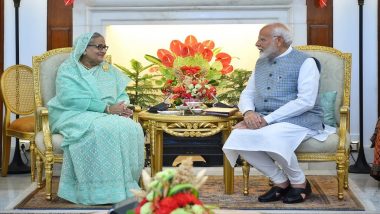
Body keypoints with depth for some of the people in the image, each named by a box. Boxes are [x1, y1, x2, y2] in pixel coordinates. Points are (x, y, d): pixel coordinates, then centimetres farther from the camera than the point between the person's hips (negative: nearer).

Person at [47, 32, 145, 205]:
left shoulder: (109, 70, 20)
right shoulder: (68, 69, 1)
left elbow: (122, 94, 13)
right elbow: (71, 99, -14)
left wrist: (122, 106, -14)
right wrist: (107, 108, -20)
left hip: (108, 116, 5)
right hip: (76, 116, -5)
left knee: (131, 129, -26)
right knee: (102, 129, -37)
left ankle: (126, 185, -19)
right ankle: (101, 189, -31)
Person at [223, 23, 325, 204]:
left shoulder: (305, 62, -5)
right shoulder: (261, 63, 17)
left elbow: (306, 101, -16)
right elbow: (246, 94, 17)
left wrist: (268, 119, -21)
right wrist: (248, 112, -9)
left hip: (300, 120, -6)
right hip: (263, 120, 6)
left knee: (269, 137, -36)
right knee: (238, 137, -23)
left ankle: (299, 182, -9)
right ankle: (280, 181, -7)